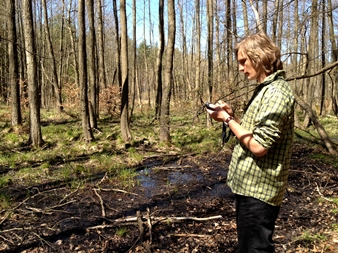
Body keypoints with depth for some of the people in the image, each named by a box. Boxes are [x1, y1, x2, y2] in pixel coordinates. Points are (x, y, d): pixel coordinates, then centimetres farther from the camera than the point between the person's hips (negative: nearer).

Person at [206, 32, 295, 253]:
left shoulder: (276, 92, -19)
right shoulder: (266, 89, 13)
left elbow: (259, 146, -25)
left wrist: (228, 120, -14)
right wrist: (232, 116, 3)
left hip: (258, 189, -10)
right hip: (251, 185, 10)